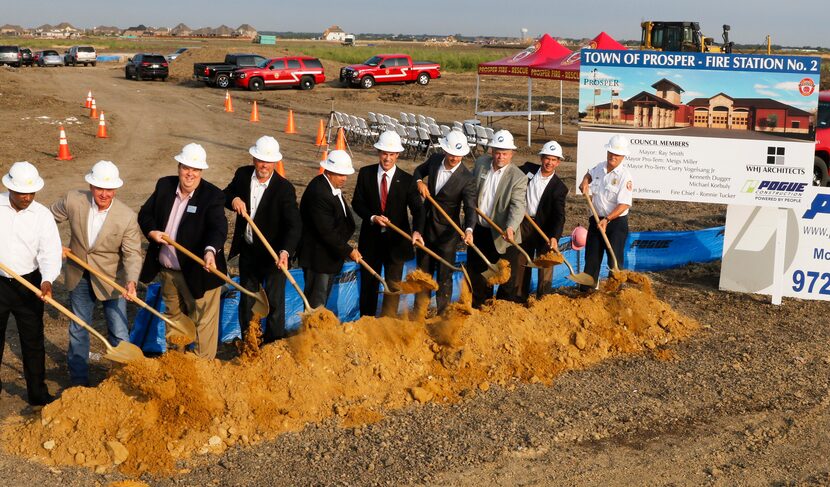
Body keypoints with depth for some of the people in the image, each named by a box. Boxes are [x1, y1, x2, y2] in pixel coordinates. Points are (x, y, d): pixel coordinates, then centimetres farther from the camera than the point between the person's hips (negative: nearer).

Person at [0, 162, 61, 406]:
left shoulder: (42, 215, -7)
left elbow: (50, 252, -14)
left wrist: (47, 280, -30)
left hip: (29, 285, 0)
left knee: (33, 340, 5)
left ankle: (37, 393, 16)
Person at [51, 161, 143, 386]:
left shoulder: (127, 217, -22)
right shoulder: (72, 201, -16)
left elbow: (132, 253, -19)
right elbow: (49, 219, 4)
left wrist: (131, 281, -34)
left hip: (111, 280, -3)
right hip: (79, 277, 3)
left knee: (119, 333, 3)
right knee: (78, 330, 17)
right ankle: (79, 381, 33)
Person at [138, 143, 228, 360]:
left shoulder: (213, 195, -17)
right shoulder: (164, 185, -1)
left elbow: (218, 227, -31)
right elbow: (145, 213, 7)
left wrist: (210, 251, -50)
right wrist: (152, 231, -15)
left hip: (198, 273, -6)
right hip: (167, 271, 6)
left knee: (203, 322, 3)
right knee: (173, 317, 26)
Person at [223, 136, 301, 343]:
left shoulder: (284, 188, -20)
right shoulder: (242, 174, -5)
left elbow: (293, 224, -27)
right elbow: (225, 195, 12)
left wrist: (285, 252, -43)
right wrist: (233, 199, -13)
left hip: (273, 254, -5)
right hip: (247, 251, 5)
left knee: (274, 302, 3)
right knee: (246, 300, 18)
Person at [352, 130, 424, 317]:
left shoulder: (407, 180, -6)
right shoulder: (365, 173, -2)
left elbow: (417, 209, -14)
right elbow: (357, 202, 1)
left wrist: (416, 230, -33)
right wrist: (372, 217, -17)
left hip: (396, 240, -1)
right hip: (370, 238, 1)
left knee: (393, 284, 4)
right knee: (368, 282, 14)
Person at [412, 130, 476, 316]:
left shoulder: (467, 179, -20)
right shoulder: (435, 160, -6)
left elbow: (470, 207, -25)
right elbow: (419, 170, 15)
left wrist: (468, 230, -42)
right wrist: (419, 182, -7)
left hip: (447, 231, -5)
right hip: (426, 226, 5)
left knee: (444, 276, 2)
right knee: (423, 271, 18)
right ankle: (419, 313, 32)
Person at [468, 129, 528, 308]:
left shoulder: (518, 177, -16)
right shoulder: (481, 162, -1)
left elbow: (518, 205, -26)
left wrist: (510, 228, -44)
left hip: (500, 235, -5)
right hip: (478, 230, 5)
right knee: (476, 271, 17)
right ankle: (479, 308, 34)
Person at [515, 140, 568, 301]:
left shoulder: (559, 187, -12)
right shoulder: (528, 169, -3)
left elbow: (559, 215, -19)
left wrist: (554, 236, -33)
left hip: (545, 228, -3)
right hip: (523, 224, 3)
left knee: (545, 264, 1)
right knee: (521, 263, 12)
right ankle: (520, 298, 23)